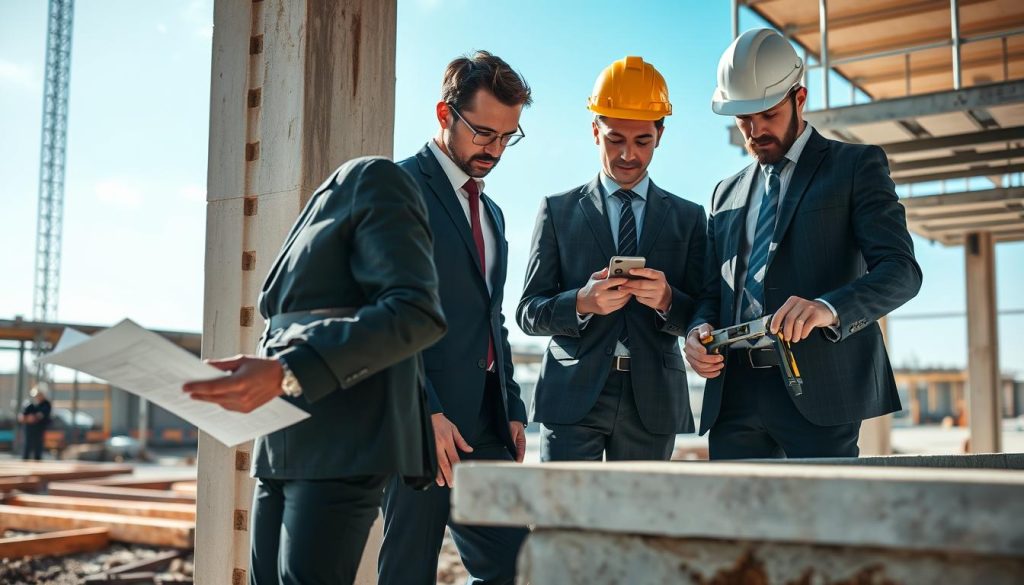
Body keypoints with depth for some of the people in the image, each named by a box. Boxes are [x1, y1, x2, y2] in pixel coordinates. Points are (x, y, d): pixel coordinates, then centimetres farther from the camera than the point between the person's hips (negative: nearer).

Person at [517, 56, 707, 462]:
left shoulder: (688, 218, 11)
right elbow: (528, 312, 4)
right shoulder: (557, 210, 8)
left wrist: (667, 300, -15)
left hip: (652, 400, 2)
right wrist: (582, 302, -17)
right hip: (573, 397, -1)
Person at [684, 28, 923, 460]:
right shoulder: (727, 194, 21)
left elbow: (901, 270, -6)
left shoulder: (856, 165, 6)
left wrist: (829, 308, -26)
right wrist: (700, 328, -2)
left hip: (818, 391, -4)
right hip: (733, 392, 4)